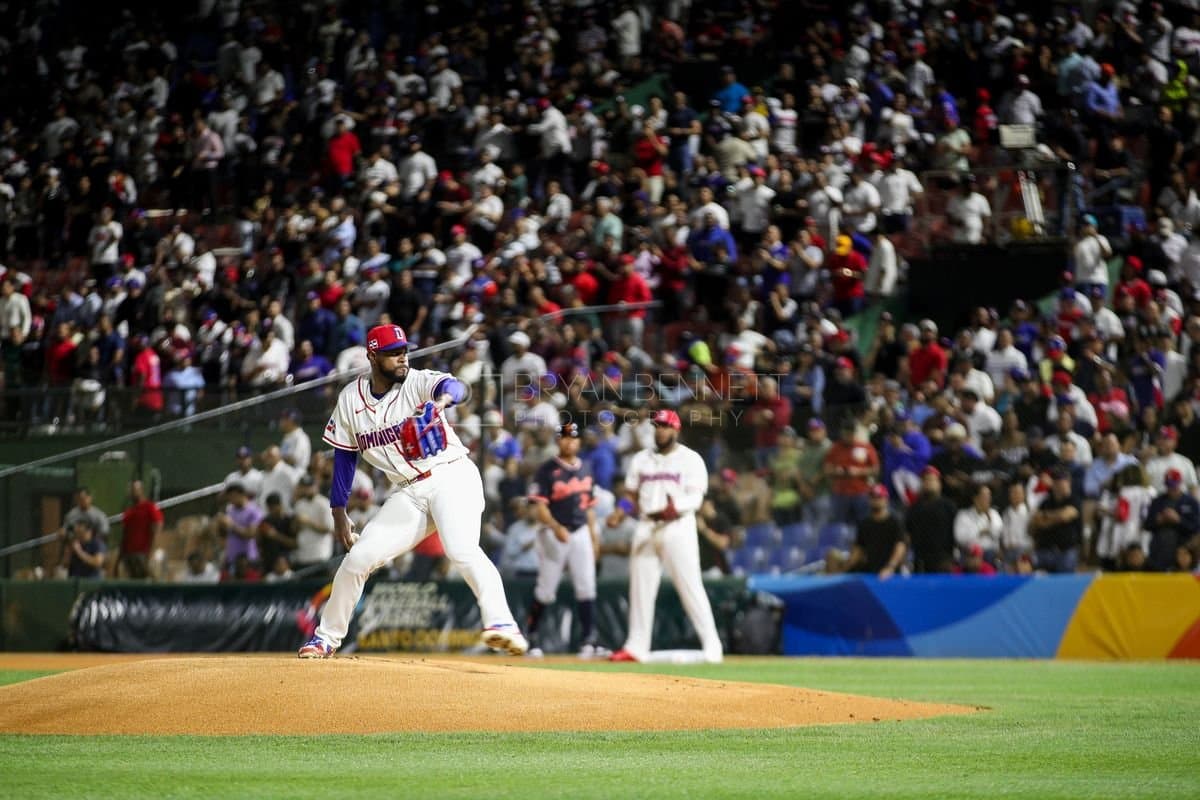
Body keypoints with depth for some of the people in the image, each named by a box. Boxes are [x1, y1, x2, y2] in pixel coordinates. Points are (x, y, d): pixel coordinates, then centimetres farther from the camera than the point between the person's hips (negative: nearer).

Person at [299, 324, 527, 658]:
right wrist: (339, 513, 11)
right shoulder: (350, 399, 3)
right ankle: (326, 637, 17)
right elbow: (345, 455, 12)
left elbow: (454, 386, -33)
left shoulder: (418, 382, -10)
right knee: (358, 558, 0)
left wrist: (440, 401, -57)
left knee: (461, 549, -29)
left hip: (451, 476, -4)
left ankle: (501, 624, -37)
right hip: (408, 493, 4)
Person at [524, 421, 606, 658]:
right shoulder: (547, 470, -7)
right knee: (546, 591, -1)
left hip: (580, 533, 5)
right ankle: (530, 637, 13)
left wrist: (593, 535, 14)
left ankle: (588, 641, -4)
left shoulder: (584, 468, 12)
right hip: (553, 534, -5)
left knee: (586, 587, -3)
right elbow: (540, 506, -13)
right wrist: (556, 528, -28)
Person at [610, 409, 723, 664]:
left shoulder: (690, 459, 0)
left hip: (679, 527, -5)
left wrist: (676, 508, -29)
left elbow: (695, 498, -9)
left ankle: (711, 645, -7)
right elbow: (631, 494, 17)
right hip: (646, 528, 5)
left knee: (690, 585, -9)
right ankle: (636, 646, 12)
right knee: (640, 586, 5)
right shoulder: (641, 459, 15)